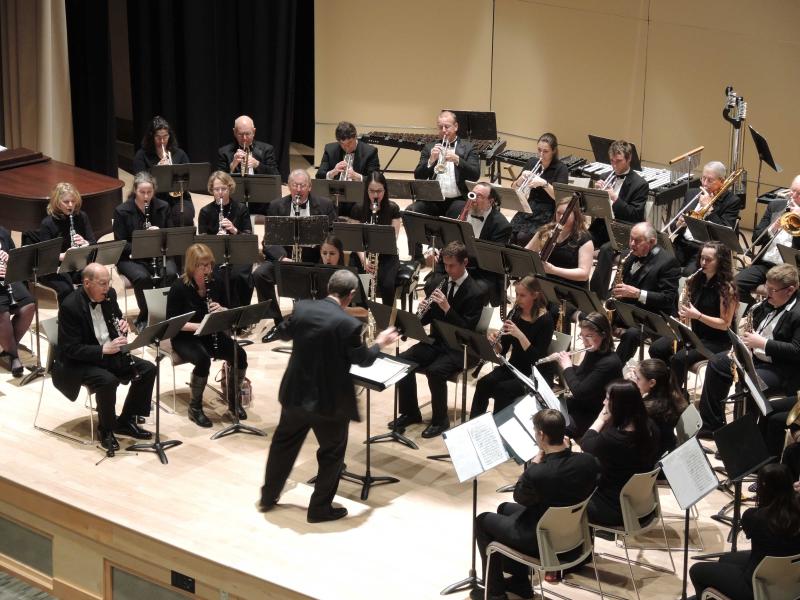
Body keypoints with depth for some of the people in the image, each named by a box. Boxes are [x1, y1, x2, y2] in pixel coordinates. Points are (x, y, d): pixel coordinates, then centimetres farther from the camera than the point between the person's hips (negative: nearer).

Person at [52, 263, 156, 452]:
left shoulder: (109, 294, -1)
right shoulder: (70, 307, -22)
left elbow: (118, 319, 16)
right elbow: (71, 349, -23)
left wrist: (123, 326, -9)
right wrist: (103, 349, -32)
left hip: (110, 353, 7)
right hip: (79, 362, -7)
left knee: (148, 369, -7)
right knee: (108, 380, -34)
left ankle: (126, 421, 6)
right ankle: (106, 429, -10)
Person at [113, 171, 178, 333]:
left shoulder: (163, 207, 3)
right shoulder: (121, 211, -6)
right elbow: (120, 244, -7)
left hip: (158, 255, 3)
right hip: (131, 257, -2)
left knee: (170, 274, -30)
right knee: (142, 277, -34)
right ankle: (145, 318, -13)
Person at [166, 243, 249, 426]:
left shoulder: (214, 284, 1)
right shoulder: (179, 288, -14)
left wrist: (221, 310, -14)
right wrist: (197, 326, -28)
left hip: (211, 334, 5)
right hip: (185, 337, -5)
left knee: (240, 355, -20)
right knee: (203, 359, -36)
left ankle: (233, 400, 3)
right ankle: (195, 407, -15)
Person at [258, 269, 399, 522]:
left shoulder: (302, 308, -7)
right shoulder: (348, 324, -22)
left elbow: (283, 333, 12)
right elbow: (363, 360, -9)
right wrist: (380, 343, 9)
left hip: (295, 394, 5)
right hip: (329, 401, -5)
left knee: (284, 443, 24)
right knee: (332, 453, 15)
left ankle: (268, 497, 36)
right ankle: (320, 508, 23)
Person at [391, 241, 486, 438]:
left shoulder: (475, 293, -12)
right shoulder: (436, 284, 6)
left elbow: (468, 329, -17)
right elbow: (427, 319, 11)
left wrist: (447, 308, -26)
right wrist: (422, 312, -13)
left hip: (458, 348, -6)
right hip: (436, 341, 6)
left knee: (435, 371, -32)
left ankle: (440, 420, -12)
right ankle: (410, 413, -1)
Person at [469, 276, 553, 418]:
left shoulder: (545, 320, -13)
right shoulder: (515, 314, 4)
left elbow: (537, 358, -20)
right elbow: (502, 350, 7)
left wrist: (519, 335, -29)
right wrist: (495, 342, -15)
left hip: (534, 374, -5)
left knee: (502, 389, -30)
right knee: (483, 383, -22)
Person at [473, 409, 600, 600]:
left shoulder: (537, 475, -35)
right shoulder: (589, 461, -19)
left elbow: (519, 496, -12)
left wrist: (536, 461, -7)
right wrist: (567, 449, -5)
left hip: (539, 541, -6)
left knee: (483, 520, 19)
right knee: (505, 508, 29)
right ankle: (519, 581, 36)